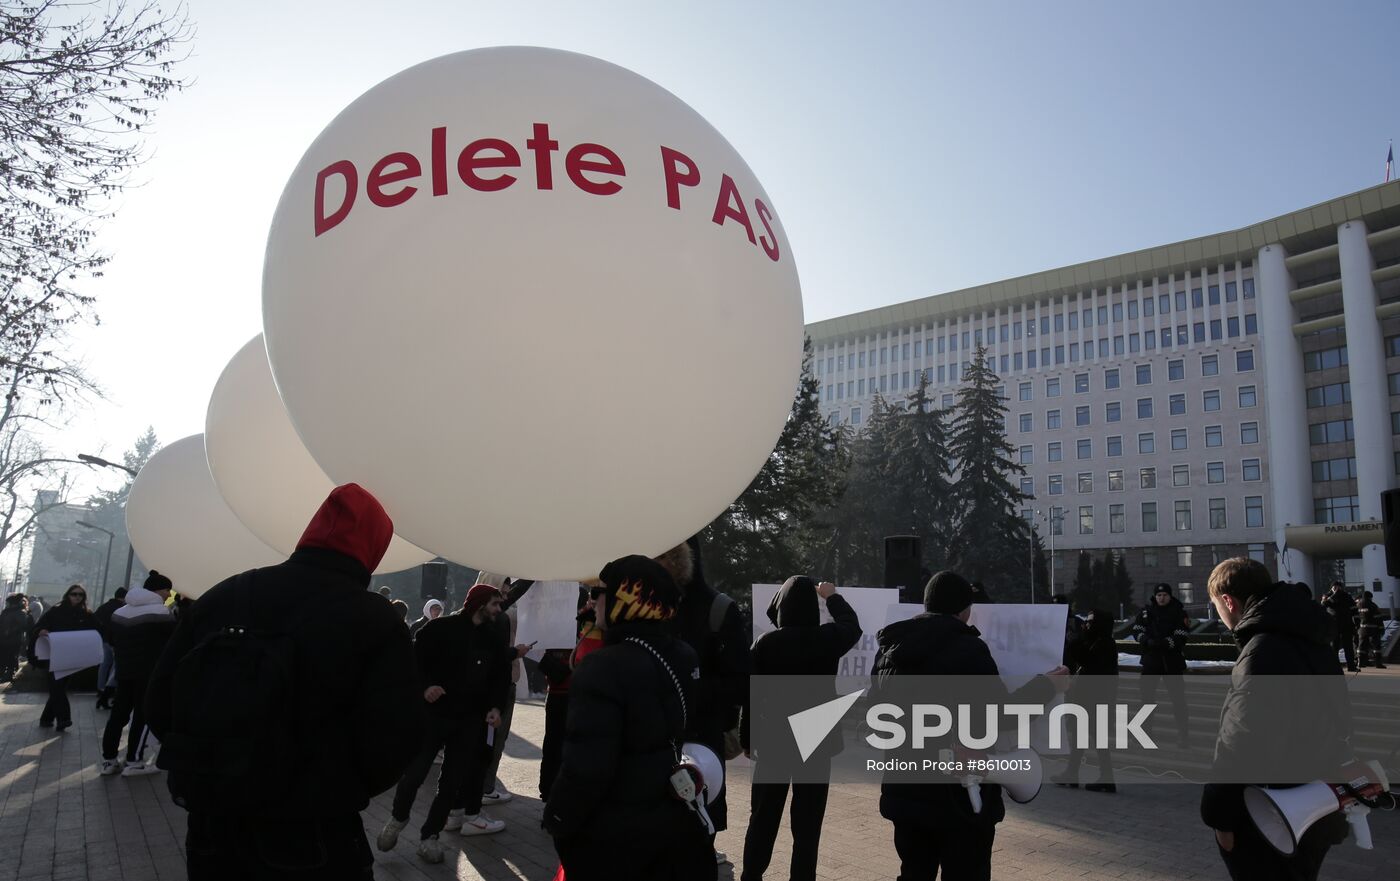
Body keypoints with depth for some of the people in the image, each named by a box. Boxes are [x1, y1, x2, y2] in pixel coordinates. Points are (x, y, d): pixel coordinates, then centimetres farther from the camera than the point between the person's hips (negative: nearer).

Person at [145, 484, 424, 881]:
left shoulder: (221, 596, 1)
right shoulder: (375, 620, -13)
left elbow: (159, 708, 4)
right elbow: (392, 745, -17)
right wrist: (338, 793, 4)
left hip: (210, 834, 4)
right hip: (314, 846, -4)